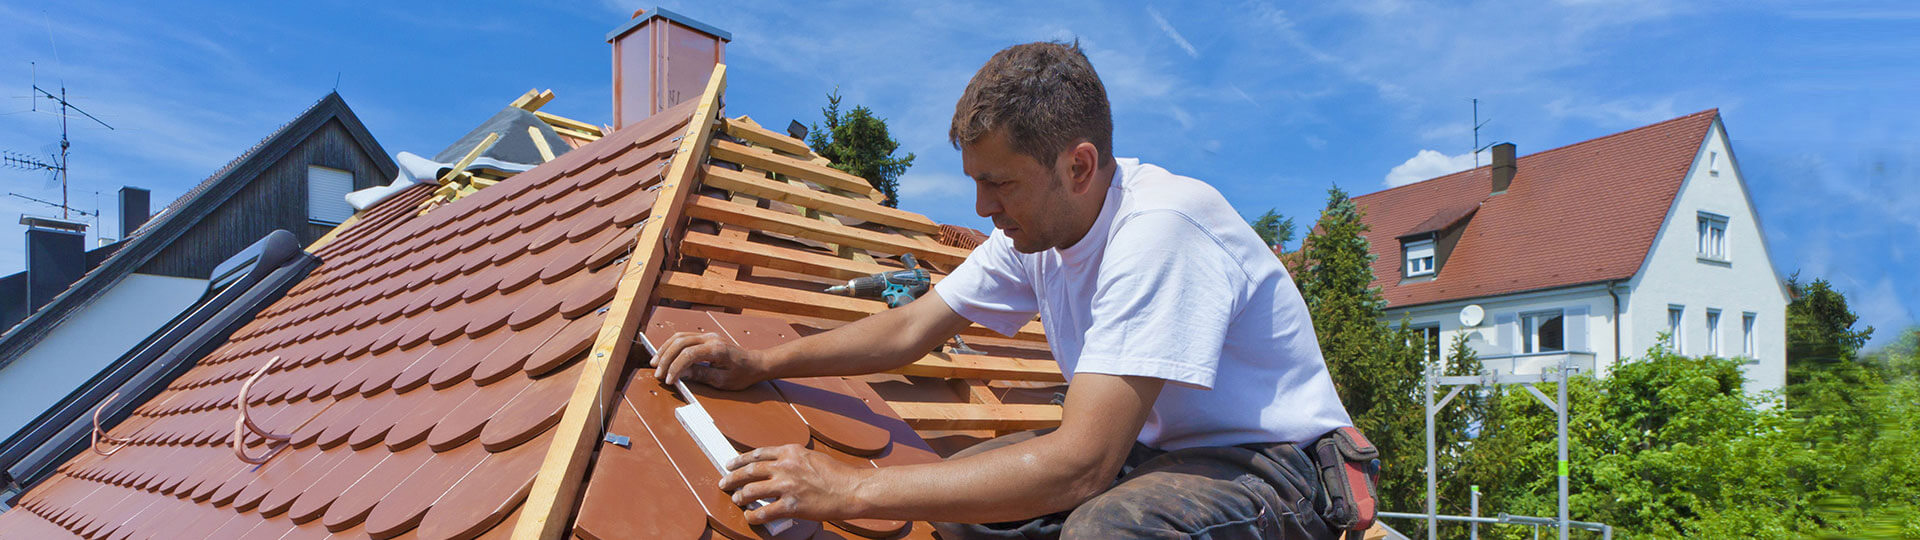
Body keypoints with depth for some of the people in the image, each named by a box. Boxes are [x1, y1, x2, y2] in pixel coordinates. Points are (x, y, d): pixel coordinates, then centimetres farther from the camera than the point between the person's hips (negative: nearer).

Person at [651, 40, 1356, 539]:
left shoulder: (1159, 228, -29)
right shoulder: (1034, 225, -2)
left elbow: (1079, 464, -34)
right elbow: (910, 328, 8)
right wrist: (755, 365, -2)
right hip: (1154, 448, 8)